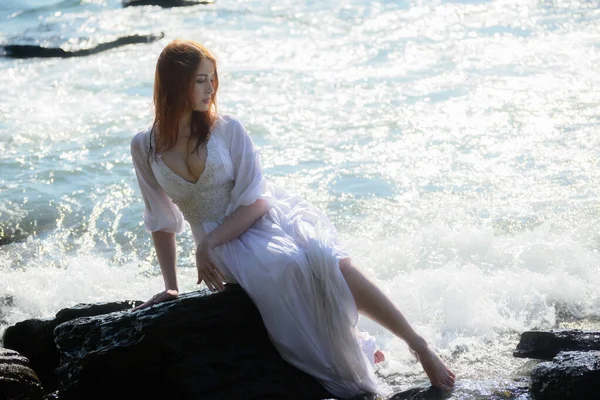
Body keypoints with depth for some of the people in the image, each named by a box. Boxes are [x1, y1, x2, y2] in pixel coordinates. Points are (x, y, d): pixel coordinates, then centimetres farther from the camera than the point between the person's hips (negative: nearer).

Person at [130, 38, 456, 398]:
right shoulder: (145, 147, 3)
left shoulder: (227, 130, -2)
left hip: (268, 217, 0)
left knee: (331, 262, -31)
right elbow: (162, 222, 12)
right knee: (284, 267, -34)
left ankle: (420, 346, -22)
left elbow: (254, 202, -5)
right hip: (224, 244, 1)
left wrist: (207, 244, -16)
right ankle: (353, 353, -21)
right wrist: (171, 286, 10)